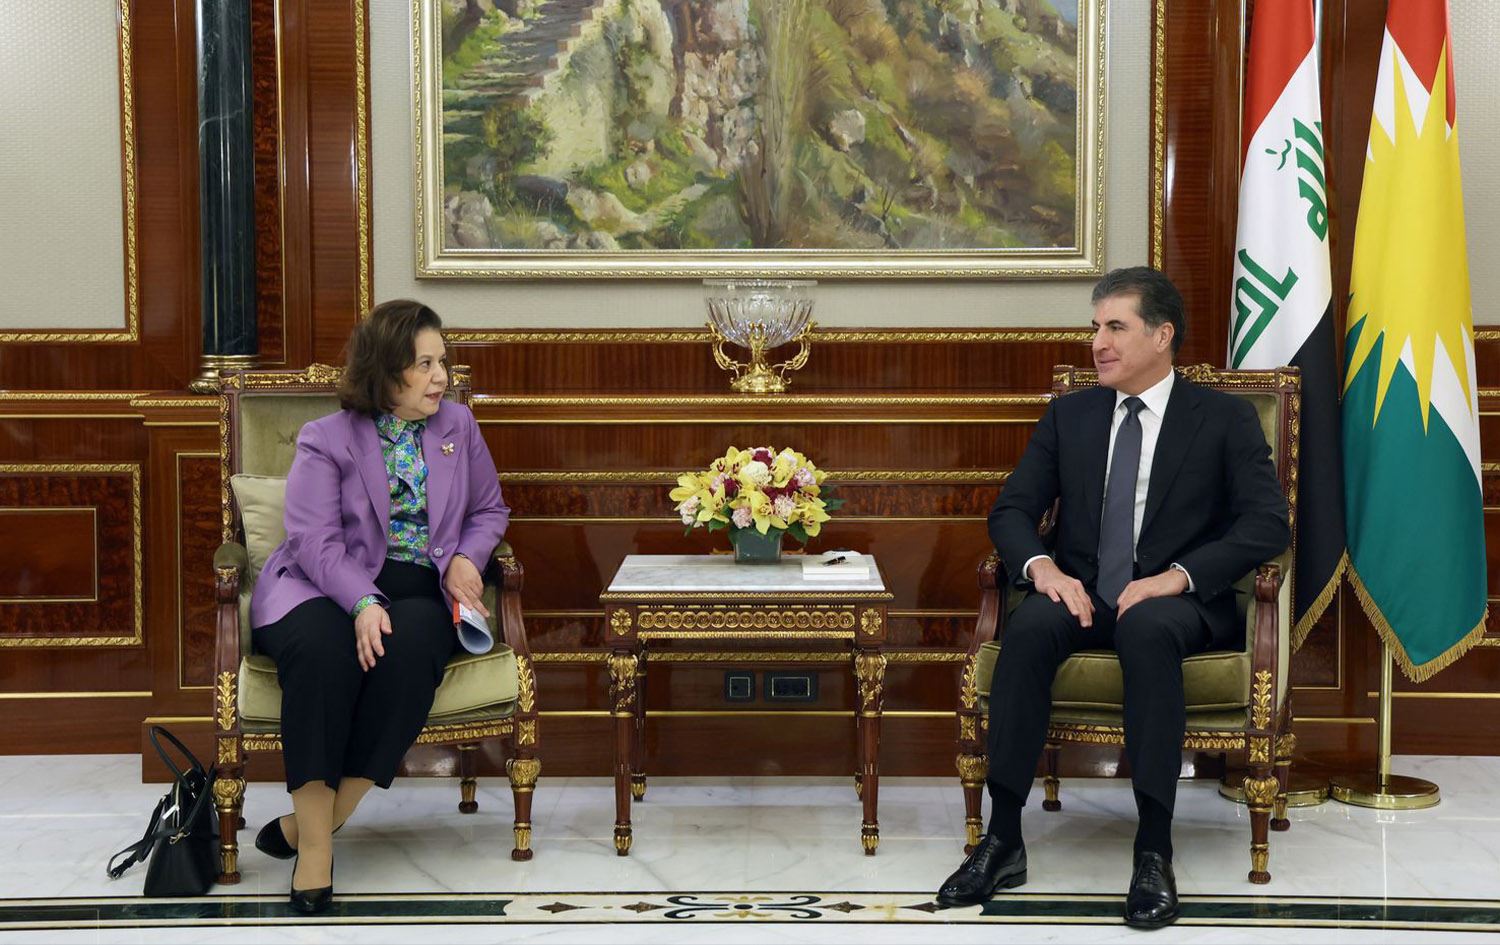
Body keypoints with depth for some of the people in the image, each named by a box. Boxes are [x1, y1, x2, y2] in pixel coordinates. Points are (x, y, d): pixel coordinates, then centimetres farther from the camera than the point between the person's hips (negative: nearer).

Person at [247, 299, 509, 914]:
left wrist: (466, 557, 1)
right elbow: (316, 540, -9)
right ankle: (316, 846, -33)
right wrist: (363, 602, -27)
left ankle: (307, 822, -28)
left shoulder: (458, 427, 15)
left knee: (410, 645, -35)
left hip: (420, 590, 3)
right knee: (323, 648, -38)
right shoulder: (326, 439, 2)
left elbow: (489, 510, 24)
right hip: (327, 588, -2)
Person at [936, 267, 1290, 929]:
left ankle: (1154, 850, -36)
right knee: (1028, 626, -32)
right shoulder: (1068, 415, 15)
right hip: (1082, 594, 3)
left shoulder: (1224, 418, 4)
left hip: (1175, 602, -3)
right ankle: (1002, 839, -29)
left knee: (1145, 628, -39)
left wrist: (1179, 576, -20)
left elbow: (1268, 524, -6)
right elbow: (1012, 509, 10)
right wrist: (1042, 567, -14)